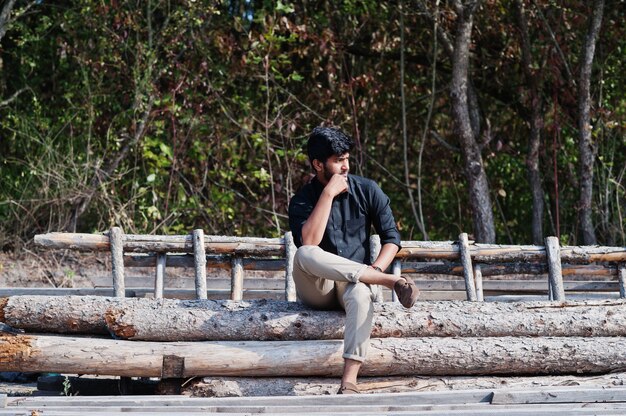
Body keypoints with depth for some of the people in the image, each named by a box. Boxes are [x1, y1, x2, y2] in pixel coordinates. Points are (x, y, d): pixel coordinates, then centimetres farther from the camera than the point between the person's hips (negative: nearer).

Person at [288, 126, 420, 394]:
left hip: (353, 283, 1)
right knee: (304, 255, -36)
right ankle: (391, 281, -32)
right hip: (317, 290, 0)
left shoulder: (367, 190, 4)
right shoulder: (302, 200, -2)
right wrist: (329, 193, -19)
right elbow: (308, 243, -21)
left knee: (362, 297, -38)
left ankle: (349, 383, -48)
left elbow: (391, 237, 3)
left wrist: (375, 269, -17)